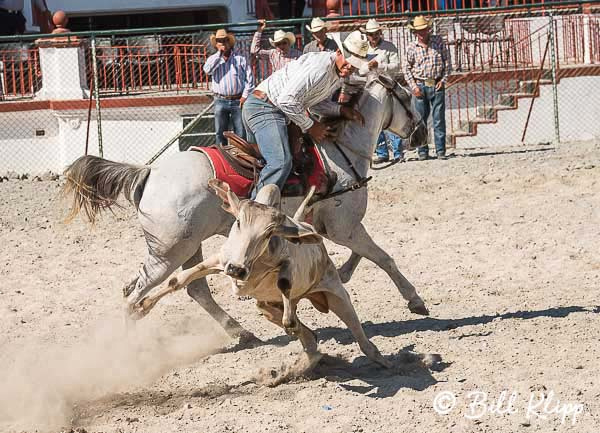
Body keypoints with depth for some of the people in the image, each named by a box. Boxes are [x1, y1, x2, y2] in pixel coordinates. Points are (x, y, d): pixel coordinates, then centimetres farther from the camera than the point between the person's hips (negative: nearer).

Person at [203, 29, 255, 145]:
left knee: (241, 134, -1)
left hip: (238, 101, -1)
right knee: (220, 133, 4)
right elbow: (207, 70, -15)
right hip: (220, 101, 1)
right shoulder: (213, 59, 8)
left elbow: (249, 78, 4)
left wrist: (245, 96, -5)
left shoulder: (239, 58, 6)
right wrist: (219, 54, -11)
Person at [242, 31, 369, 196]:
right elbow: (287, 100, -29)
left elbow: (316, 102, 17)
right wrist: (310, 126, -17)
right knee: (281, 162, -27)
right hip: (265, 107, -11)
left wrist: (341, 110, 0)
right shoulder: (320, 67, -25)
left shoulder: (338, 74, 9)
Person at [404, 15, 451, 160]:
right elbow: (407, 69, 7)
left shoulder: (438, 41, 3)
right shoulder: (411, 47, 2)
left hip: (437, 85, 0)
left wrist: (443, 79, -2)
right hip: (420, 86, 0)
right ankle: (422, 151, 7)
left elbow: (447, 61, 7)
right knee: (420, 120, 2)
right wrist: (413, 86, -3)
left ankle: (440, 151, 1)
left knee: (439, 119, -2)